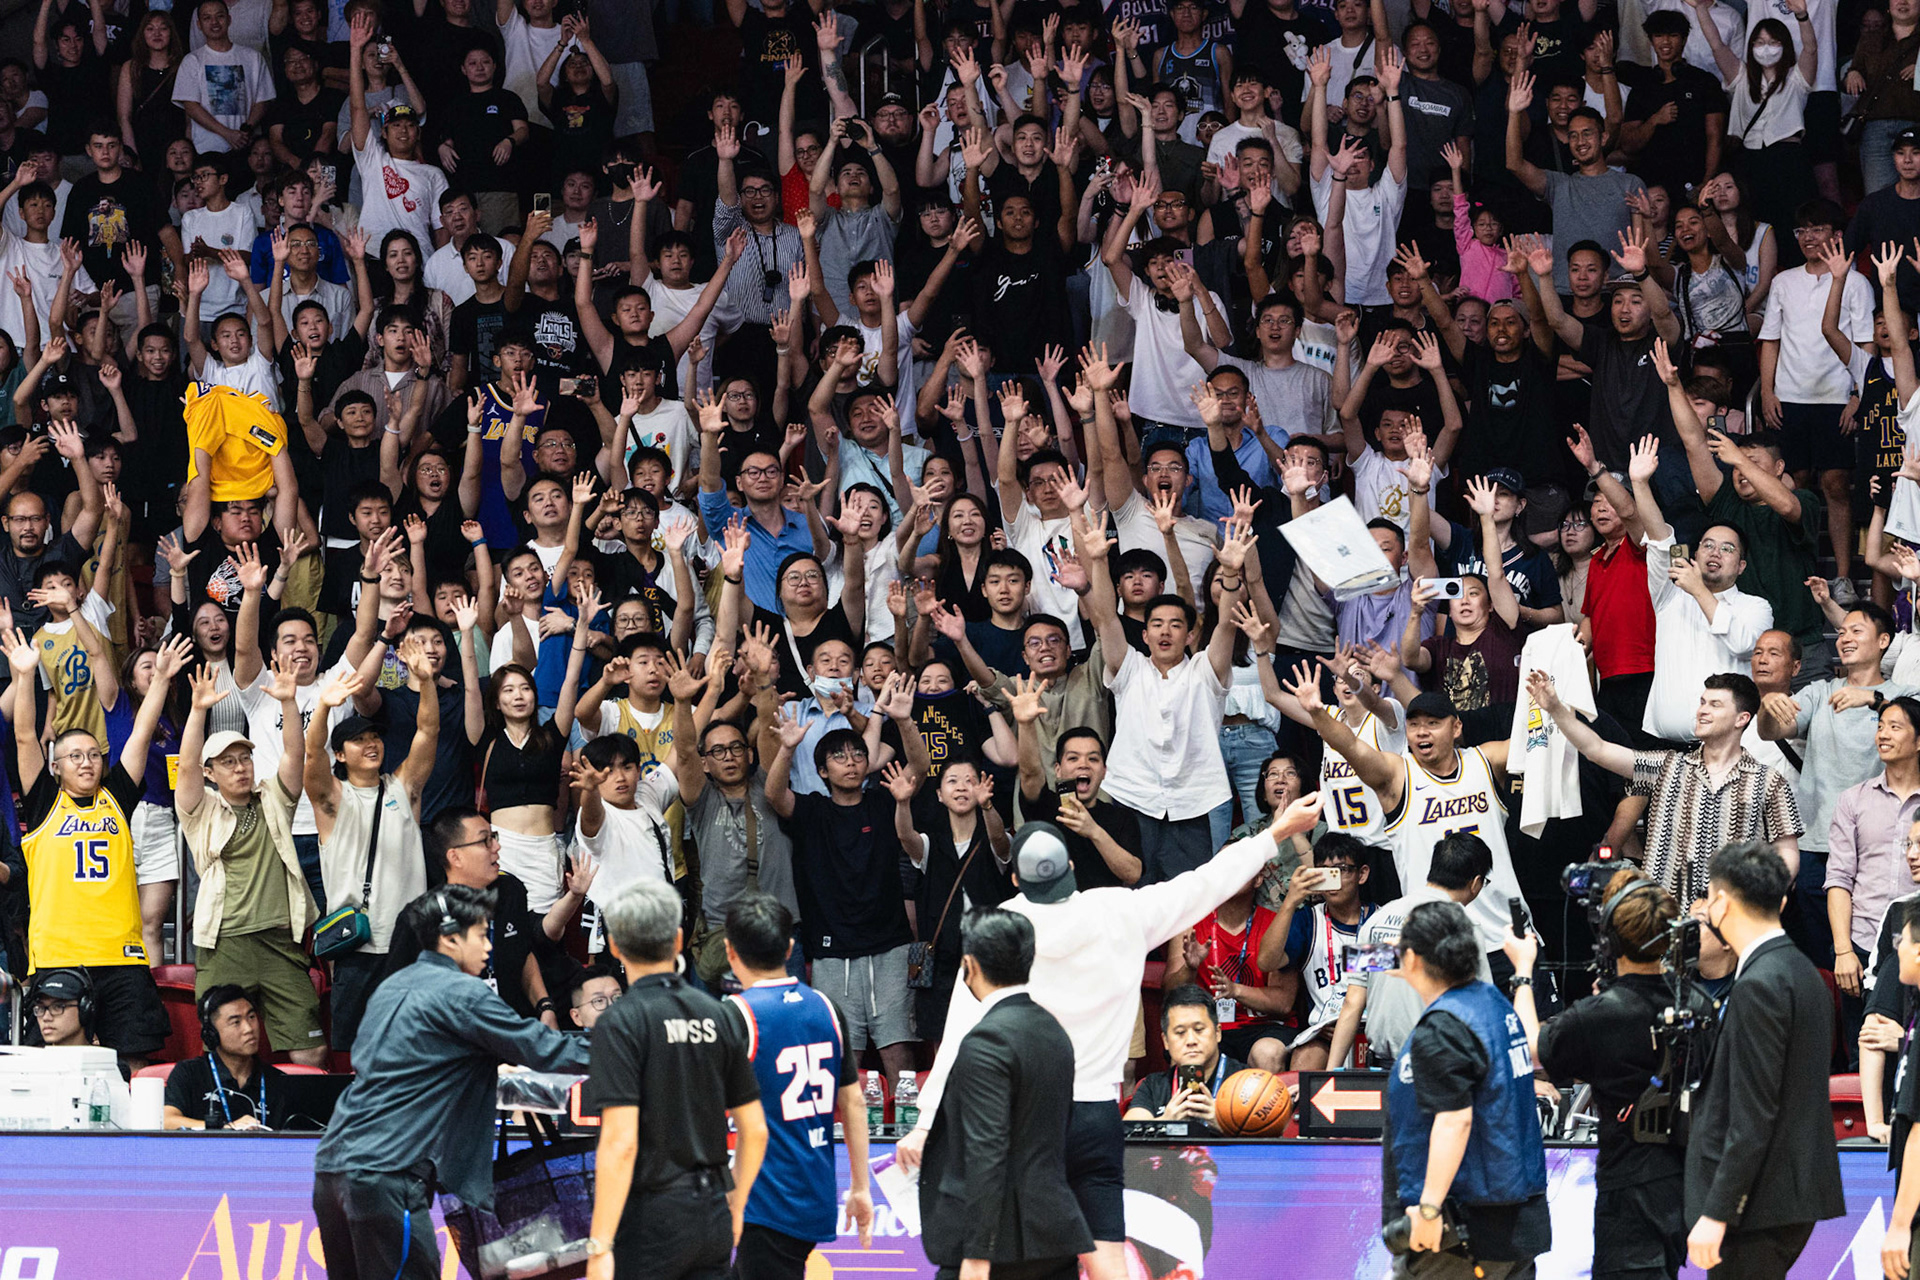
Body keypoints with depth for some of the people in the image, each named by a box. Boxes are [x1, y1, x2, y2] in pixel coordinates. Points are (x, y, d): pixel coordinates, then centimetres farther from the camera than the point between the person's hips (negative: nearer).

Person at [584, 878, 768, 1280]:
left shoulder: (621, 1023, -11)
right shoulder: (716, 1015, 7)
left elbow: (620, 1143, -19)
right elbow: (755, 1130, 11)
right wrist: (736, 1205, 26)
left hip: (649, 1217, -6)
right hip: (711, 1218, 6)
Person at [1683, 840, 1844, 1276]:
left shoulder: (1758, 986, -17)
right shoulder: (1804, 973, 14)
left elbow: (1752, 1116, -20)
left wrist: (1716, 1213, -19)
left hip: (1762, 1205, -10)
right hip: (1798, 1196, 10)